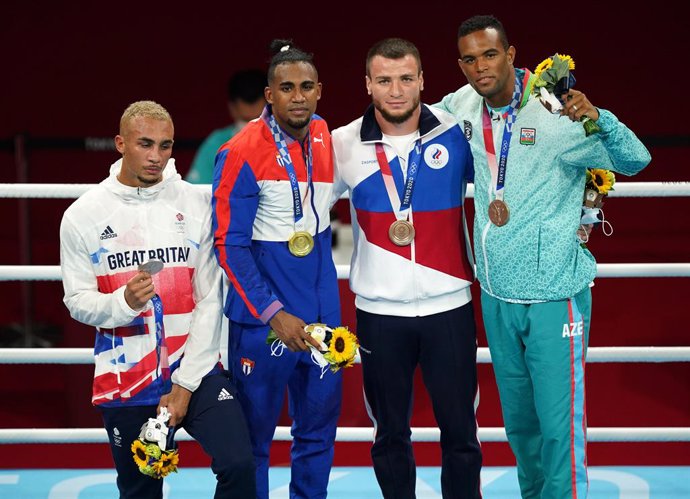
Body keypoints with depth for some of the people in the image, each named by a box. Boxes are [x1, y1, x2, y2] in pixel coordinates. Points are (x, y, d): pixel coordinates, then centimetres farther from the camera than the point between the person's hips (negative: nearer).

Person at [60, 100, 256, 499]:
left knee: (238, 465, -17)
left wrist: (186, 384, -8)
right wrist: (124, 301, -23)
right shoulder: (83, 214, -2)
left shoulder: (196, 204, -1)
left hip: (195, 372, 0)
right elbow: (78, 301, -1)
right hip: (125, 383, 0)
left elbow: (209, 300, -2)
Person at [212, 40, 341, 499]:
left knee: (320, 423, 10)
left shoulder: (325, 138, 3)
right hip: (263, 313, -6)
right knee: (255, 431, 2)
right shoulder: (242, 153, -14)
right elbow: (230, 246, -14)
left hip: (322, 307, 6)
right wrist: (274, 314, -19)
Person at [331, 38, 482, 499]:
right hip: (379, 312, 1)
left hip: (449, 306, -1)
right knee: (390, 432, 10)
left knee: (460, 431, 2)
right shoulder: (344, 144, -2)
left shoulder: (456, 133, -3)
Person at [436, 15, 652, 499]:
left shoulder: (555, 114, -16)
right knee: (519, 422, 19)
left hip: (554, 296, -6)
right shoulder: (463, 108, 1)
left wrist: (597, 118, -39)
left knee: (559, 425, -4)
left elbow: (634, 160, -22)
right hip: (496, 296, 6)